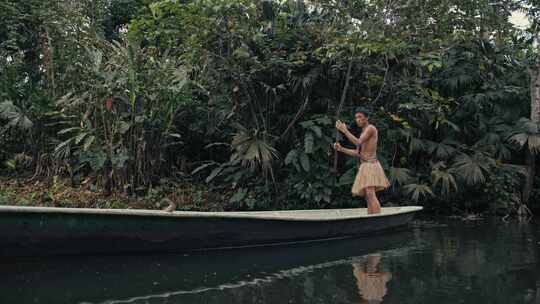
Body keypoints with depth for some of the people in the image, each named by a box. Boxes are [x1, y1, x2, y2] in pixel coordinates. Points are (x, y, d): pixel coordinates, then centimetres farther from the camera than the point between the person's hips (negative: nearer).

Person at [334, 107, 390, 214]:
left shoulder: (371, 128, -5)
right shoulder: (363, 133, 22)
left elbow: (358, 142, -17)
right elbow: (357, 153, 20)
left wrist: (344, 130, -10)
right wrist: (341, 149, 10)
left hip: (370, 165, -10)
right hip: (365, 166, 10)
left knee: (370, 194, -23)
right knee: (368, 197, 5)